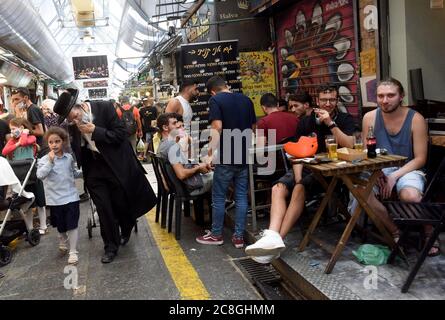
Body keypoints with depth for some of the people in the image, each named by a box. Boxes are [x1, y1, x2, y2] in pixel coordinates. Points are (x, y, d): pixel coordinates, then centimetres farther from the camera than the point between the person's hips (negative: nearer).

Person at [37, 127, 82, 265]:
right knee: (61, 226, 15)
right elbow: (40, 175, -25)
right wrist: (50, 161, -27)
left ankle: (73, 252, 7)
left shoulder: (69, 158, 3)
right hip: (55, 199, -1)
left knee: (72, 225, 0)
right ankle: (63, 243, 43)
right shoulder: (44, 159, -7)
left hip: (71, 196, 1)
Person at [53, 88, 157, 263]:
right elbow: (78, 146, 11)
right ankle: (111, 247, 18)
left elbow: (121, 134, -19)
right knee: (104, 209, 3)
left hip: (116, 164, -3)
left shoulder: (105, 107, -18)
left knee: (121, 204, 10)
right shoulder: (73, 124, -5)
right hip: (93, 167, 3)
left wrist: (95, 130, -24)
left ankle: (126, 232, 40)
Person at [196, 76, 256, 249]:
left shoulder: (215, 100, -6)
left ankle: (216, 235, 18)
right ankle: (239, 236, 13)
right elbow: (253, 127, 15)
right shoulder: (246, 99, 10)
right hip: (244, 156, 5)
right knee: (241, 197, 8)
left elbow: (217, 127, -18)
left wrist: (211, 153, -17)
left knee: (219, 197, 7)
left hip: (226, 157, -5)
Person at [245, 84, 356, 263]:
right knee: (278, 189, -22)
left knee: (300, 190, -31)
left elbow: (349, 146, -12)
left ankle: (277, 238, -35)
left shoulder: (345, 120, 3)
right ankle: (272, 237, -40)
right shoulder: (306, 123, 10)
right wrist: (297, 179, -14)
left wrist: (331, 123, -16)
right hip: (308, 168, 4)